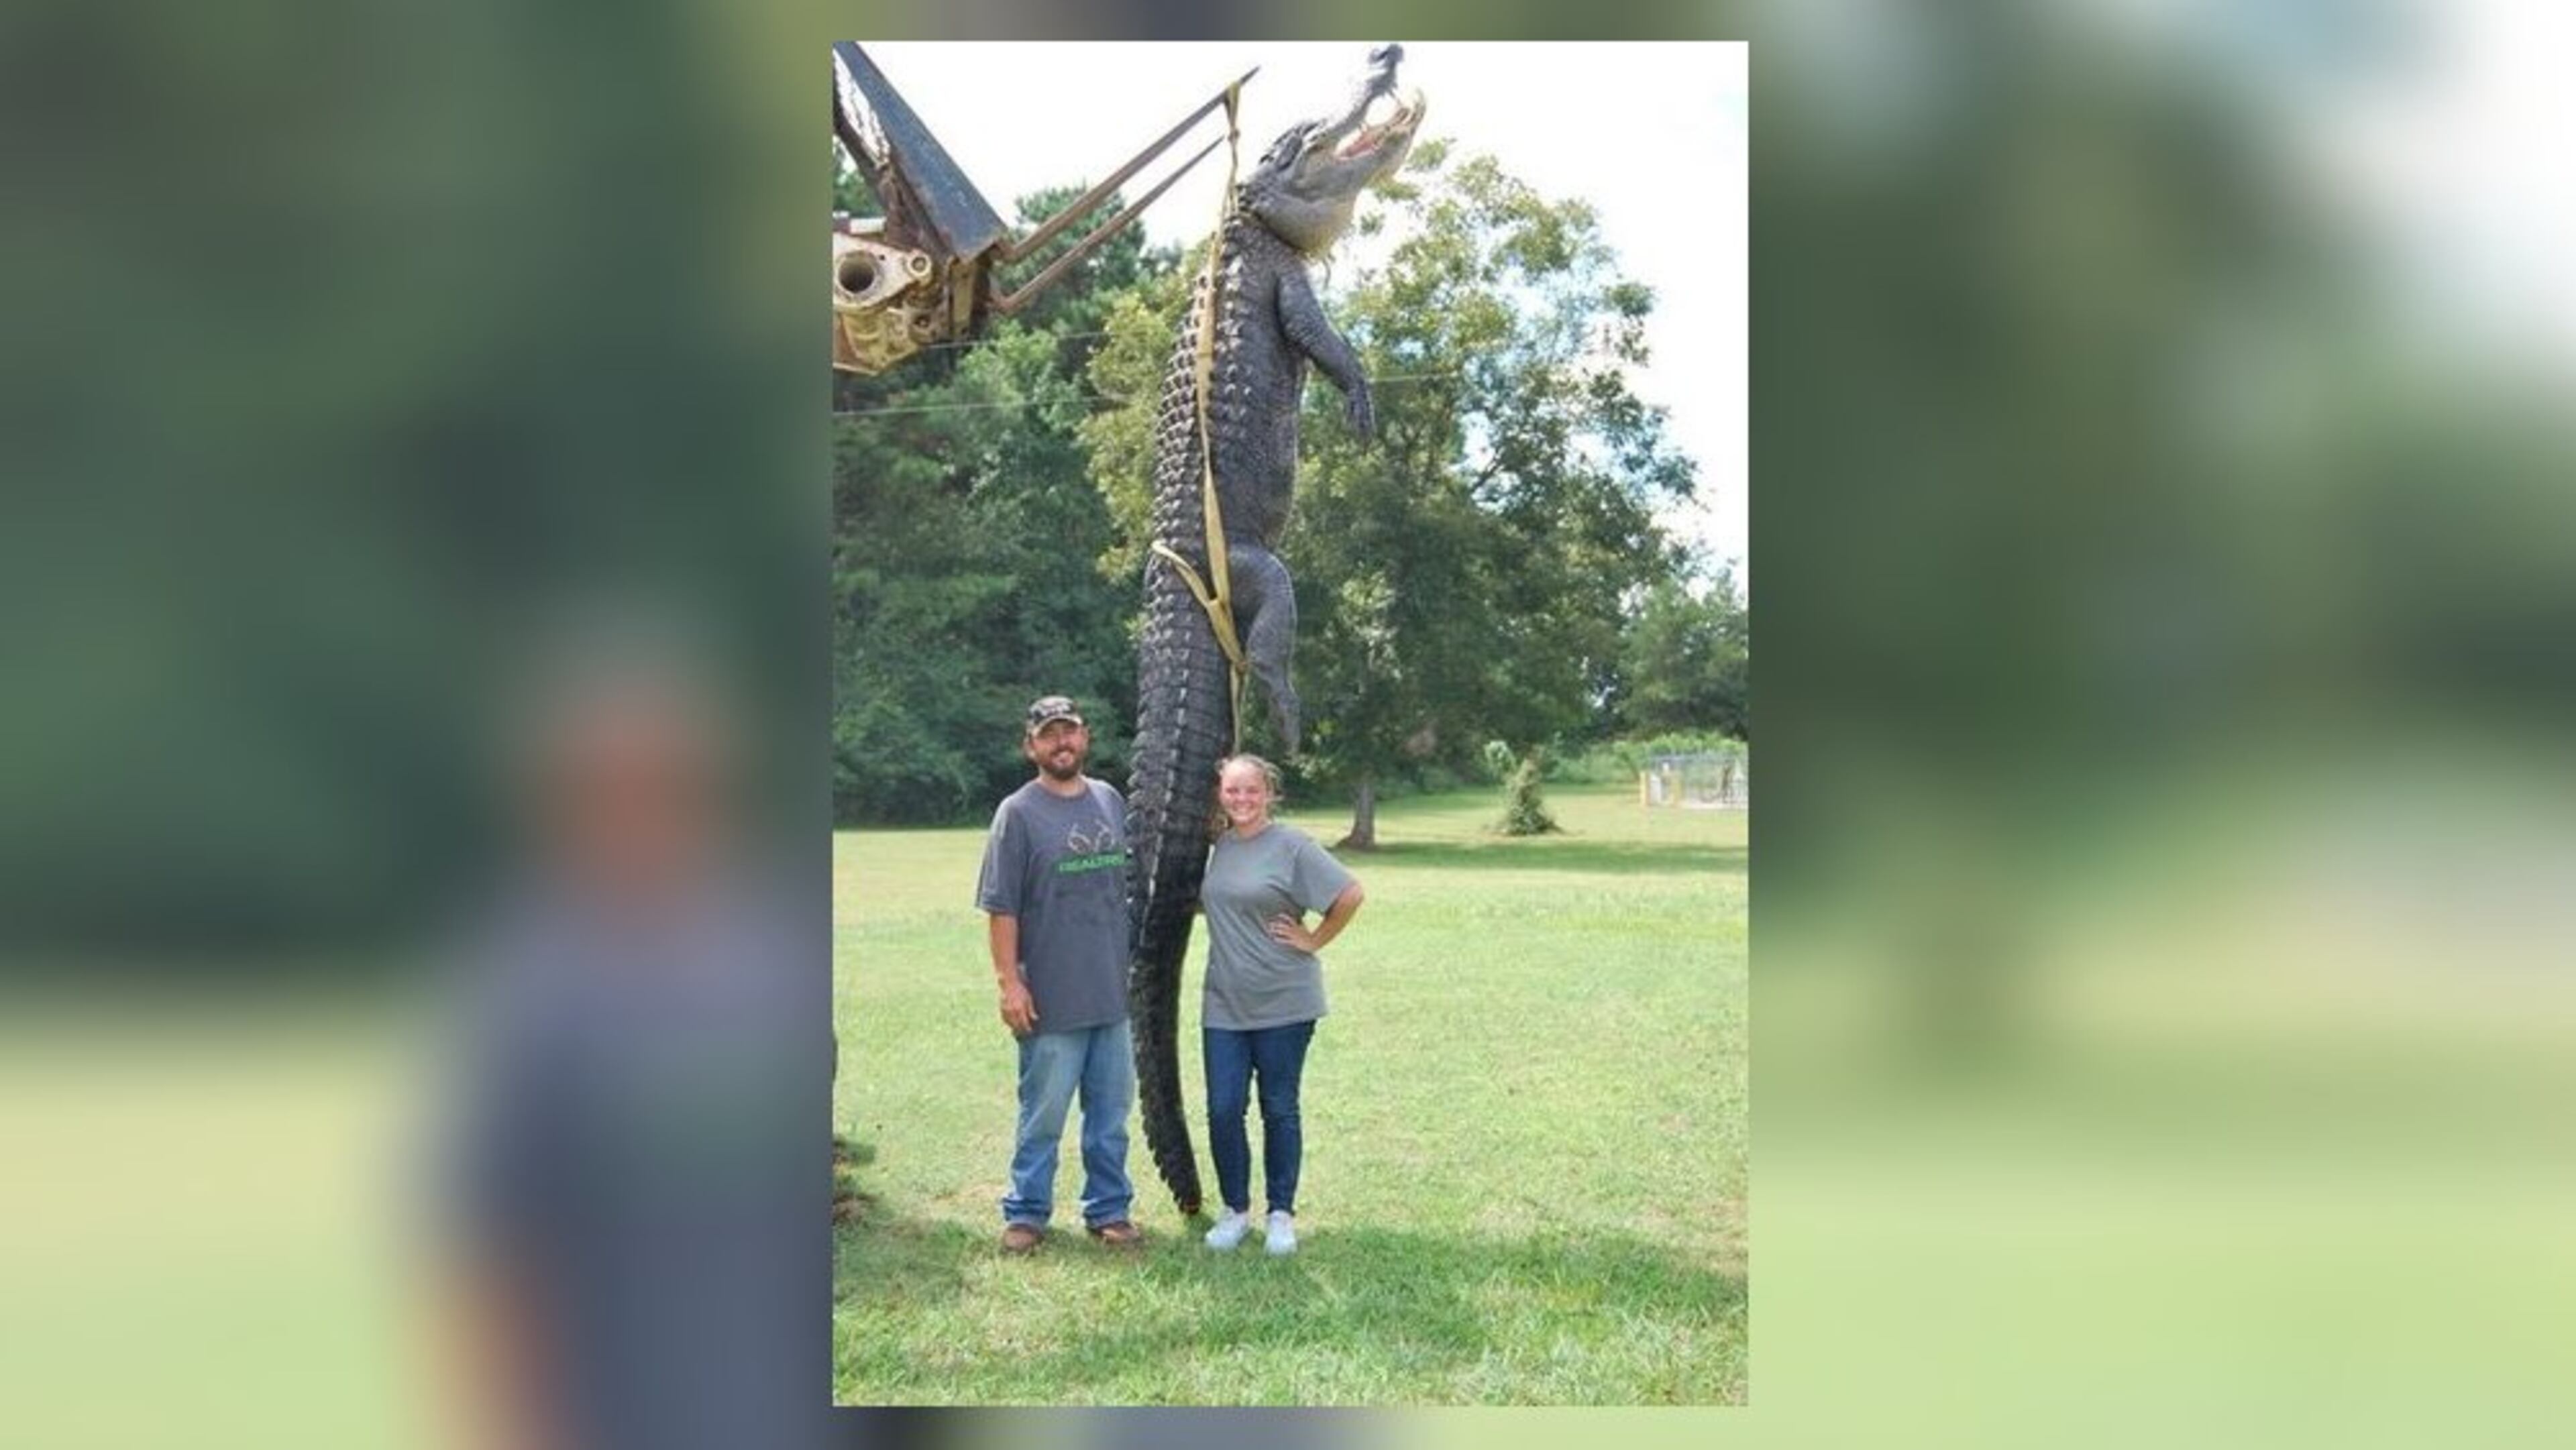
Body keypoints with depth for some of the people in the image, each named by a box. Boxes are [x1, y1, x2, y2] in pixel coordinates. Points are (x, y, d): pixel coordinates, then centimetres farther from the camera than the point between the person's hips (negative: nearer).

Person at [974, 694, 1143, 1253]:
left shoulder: (1112, 802, 8)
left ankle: (1108, 1210, 24)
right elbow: (1001, 908, -9)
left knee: (1112, 1112, 12)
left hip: (1114, 993, 5)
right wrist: (1009, 981, -14)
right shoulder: (1018, 813, -7)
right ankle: (1026, 1214, 16)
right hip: (1051, 998, -5)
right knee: (1043, 1116, 3)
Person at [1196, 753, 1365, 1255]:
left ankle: (1282, 1214, 18)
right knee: (1223, 1110, 3)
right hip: (1224, 1004, 4)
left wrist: (1314, 940, -7)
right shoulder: (1216, 847, 7)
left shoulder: (1292, 845, -9)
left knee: (1279, 1110, 6)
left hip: (1283, 1003, -4)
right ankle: (1236, 1210, 19)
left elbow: (1350, 894, -13)